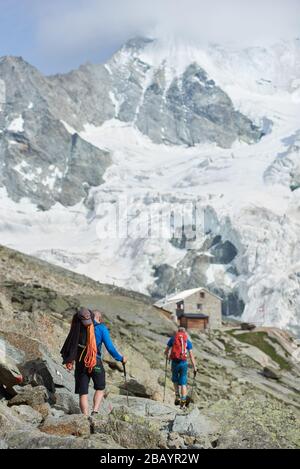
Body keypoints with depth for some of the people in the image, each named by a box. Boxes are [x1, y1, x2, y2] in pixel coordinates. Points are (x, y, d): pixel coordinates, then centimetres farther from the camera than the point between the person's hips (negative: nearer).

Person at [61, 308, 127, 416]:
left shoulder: (79, 327, 8)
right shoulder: (102, 328, -1)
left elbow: (71, 344, 7)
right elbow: (110, 347, -5)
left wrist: (69, 360, 11)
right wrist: (121, 358, 9)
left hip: (80, 363, 3)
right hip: (95, 363, -2)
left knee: (83, 393, 8)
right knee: (100, 389, 17)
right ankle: (95, 412, 0)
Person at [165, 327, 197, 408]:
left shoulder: (172, 339, 9)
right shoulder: (188, 341, 8)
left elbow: (166, 352, 12)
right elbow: (191, 355, 1)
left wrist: (168, 357, 34)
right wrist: (194, 367, 3)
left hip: (174, 362, 0)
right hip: (184, 363, 0)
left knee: (175, 380, 23)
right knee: (183, 383, 8)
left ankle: (177, 397, 12)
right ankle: (183, 401, 1)